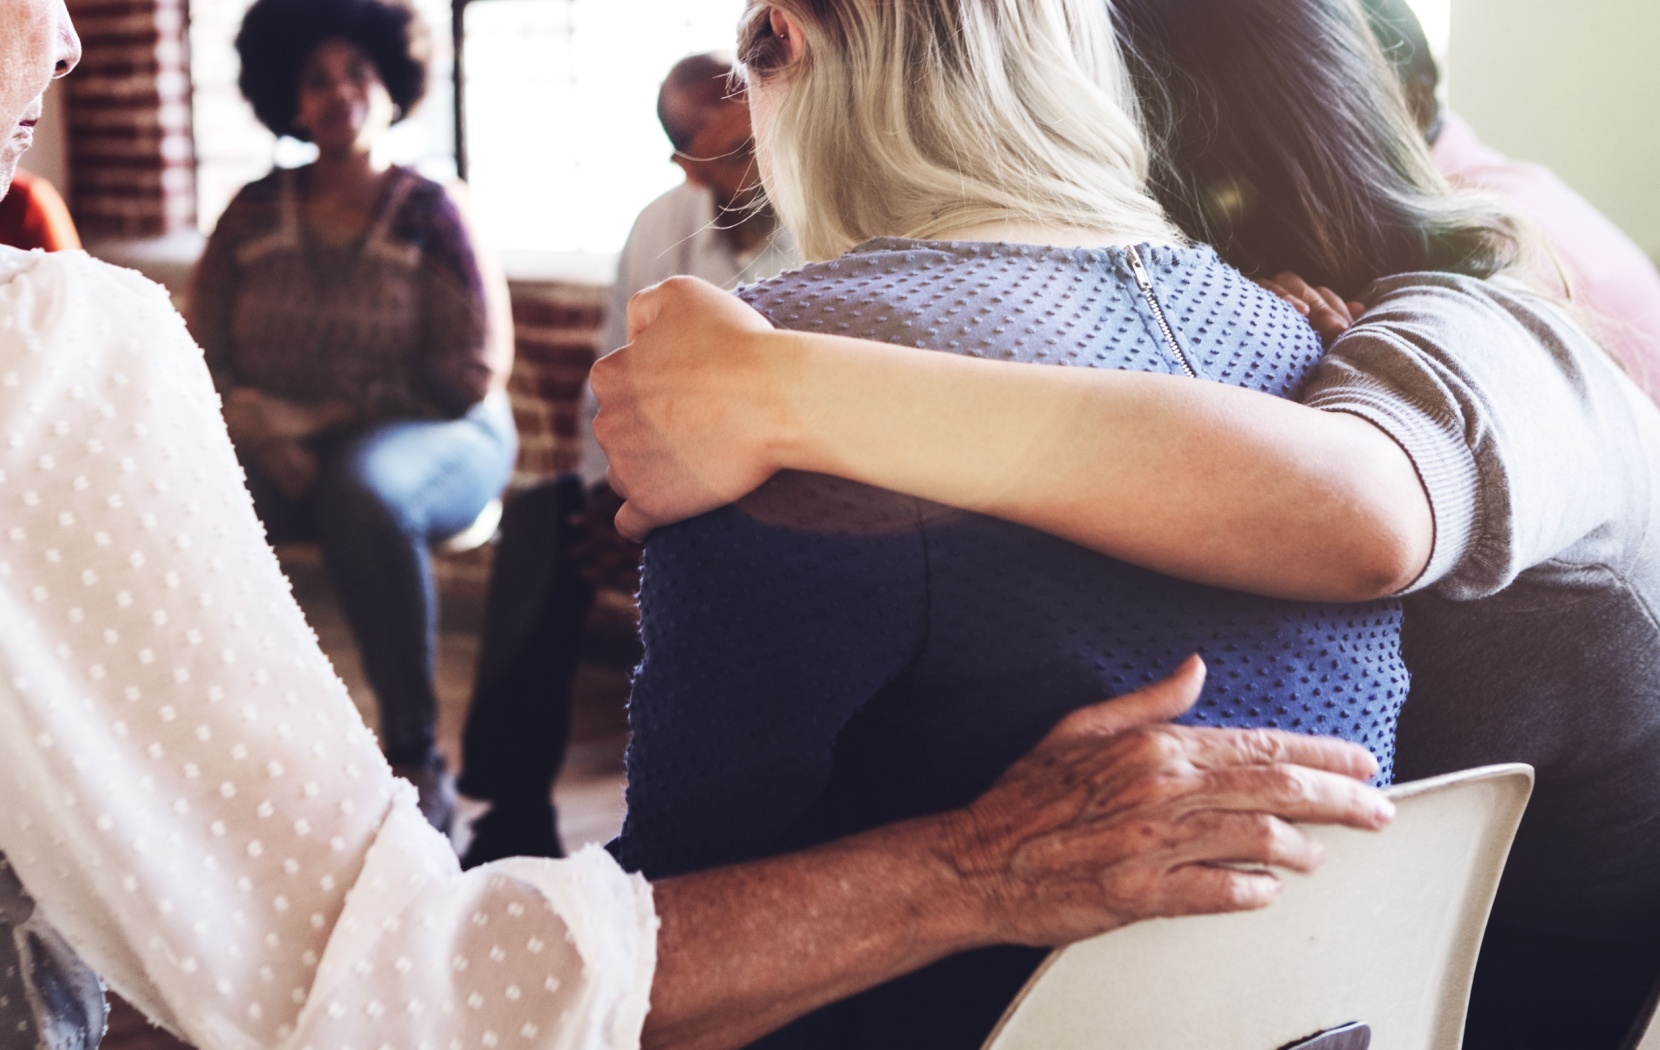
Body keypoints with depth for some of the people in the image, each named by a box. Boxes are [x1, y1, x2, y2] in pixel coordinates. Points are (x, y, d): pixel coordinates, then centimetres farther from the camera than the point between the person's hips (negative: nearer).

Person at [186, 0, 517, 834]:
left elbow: (468, 375, -6)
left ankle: (417, 756, -26)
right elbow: (205, 355, 4)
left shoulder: (428, 211, -1)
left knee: (362, 489, -38)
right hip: (283, 451, 3)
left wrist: (331, 418, -10)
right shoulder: (256, 213, 7)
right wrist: (269, 431, -16)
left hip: (435, 441, -3)